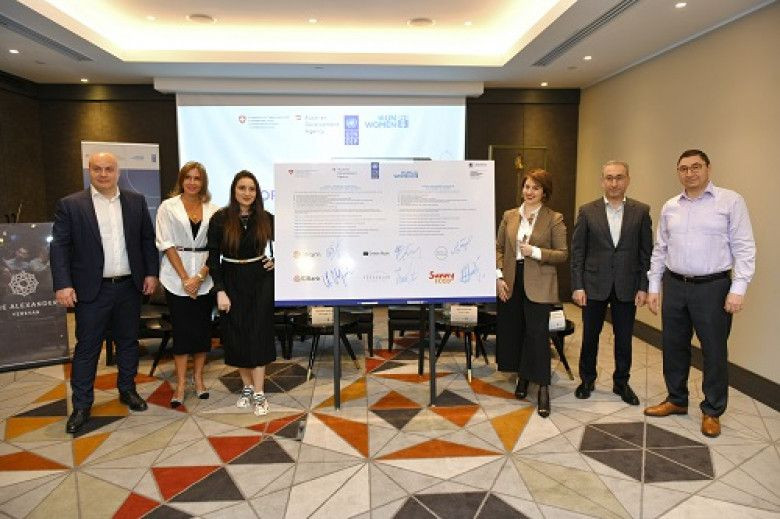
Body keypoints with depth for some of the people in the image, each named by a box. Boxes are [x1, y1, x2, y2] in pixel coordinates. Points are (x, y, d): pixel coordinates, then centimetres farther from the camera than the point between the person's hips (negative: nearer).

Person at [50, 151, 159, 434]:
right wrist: (63, 285, -14)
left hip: (130, 286, 3)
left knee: (128, 341, 14)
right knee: (87, 347, 5)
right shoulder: (70, 205, -3)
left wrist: (151, 272, 2)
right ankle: (81, 405, 17)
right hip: (92, 290, -2)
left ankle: (127, 390, 31)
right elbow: (59, 247, -6)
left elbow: (148, 239, 8)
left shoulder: (136, 201, 4)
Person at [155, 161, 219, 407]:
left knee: (203, 329, 7)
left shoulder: (213, 210, 4)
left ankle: (198, 378, 22)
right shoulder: (168, 207, 1)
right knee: (182, 330, 1)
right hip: (177, 278, -2)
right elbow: (167, 244, -5)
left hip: (205, 278, 2)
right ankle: (181, 384, 11)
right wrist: (185, 278, -12)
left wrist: (199, 277, -10)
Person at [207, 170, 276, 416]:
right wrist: (220, 291, -11)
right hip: (232, 281, 0)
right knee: (236, 335, 6)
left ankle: (259, 394, 3)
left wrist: (277, 261, 0)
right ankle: (247, 387, 22)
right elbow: (213, 257, -6)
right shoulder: (220, 219, -6)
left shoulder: (266, 219, -2)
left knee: (258, 334, -2)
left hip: (260, 279, 0)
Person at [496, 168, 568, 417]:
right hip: (511, 283, 4)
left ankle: (543, 389, 5)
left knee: (538, 334, -5)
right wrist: (498, 277, -3)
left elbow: (562, 254, -4)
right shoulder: (509, 216, 8)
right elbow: (498, 248, 8)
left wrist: (535, 252, -17)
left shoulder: (554, 219, -3)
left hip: (538, 285, -4)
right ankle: (522, 376, 32)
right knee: (512, 330, 12)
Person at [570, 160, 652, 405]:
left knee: (624, 338, 11)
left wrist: (643, 287, -2)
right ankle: (587, 380, 29)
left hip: (626, 287, 1)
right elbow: (577, 251, -2)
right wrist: (577, 286, -7)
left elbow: (646, 252, 2)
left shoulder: (641, 211, 1)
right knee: (590, 336, 11)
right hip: (594, 285, 0)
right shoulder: (587, 211, -1)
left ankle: (621, 382, 30)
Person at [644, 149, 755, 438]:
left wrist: (738, 289, -14)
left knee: (714, 351, 6)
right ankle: (676, 400, 30)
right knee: (673, 347, 13)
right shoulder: (669, 207, 8)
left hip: (713, 287, -4)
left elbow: (744, 248, -7)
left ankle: (712, 411, 23)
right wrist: (653, 287, 8)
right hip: (674, 286, 4)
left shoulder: (730, 201, -5)